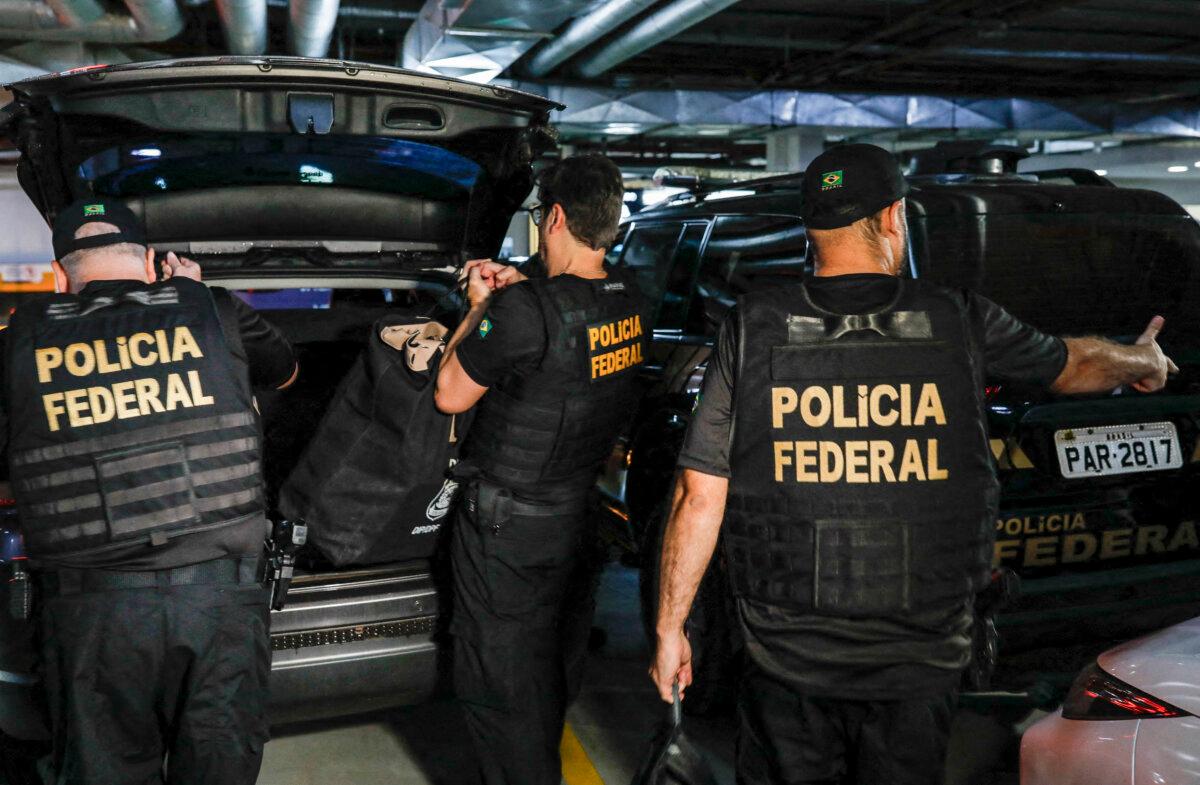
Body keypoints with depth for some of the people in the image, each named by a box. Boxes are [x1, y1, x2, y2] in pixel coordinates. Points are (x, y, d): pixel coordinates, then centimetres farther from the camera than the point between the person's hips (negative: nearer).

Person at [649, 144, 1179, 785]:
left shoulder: (750, 330, -6)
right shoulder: (959, 322, -4)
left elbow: (699, 496, -7)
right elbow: (1074, 365, 16)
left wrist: (670, 626, 3)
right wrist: (1147, 361, 39)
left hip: (785, 663, 0)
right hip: (917, 663, 1)